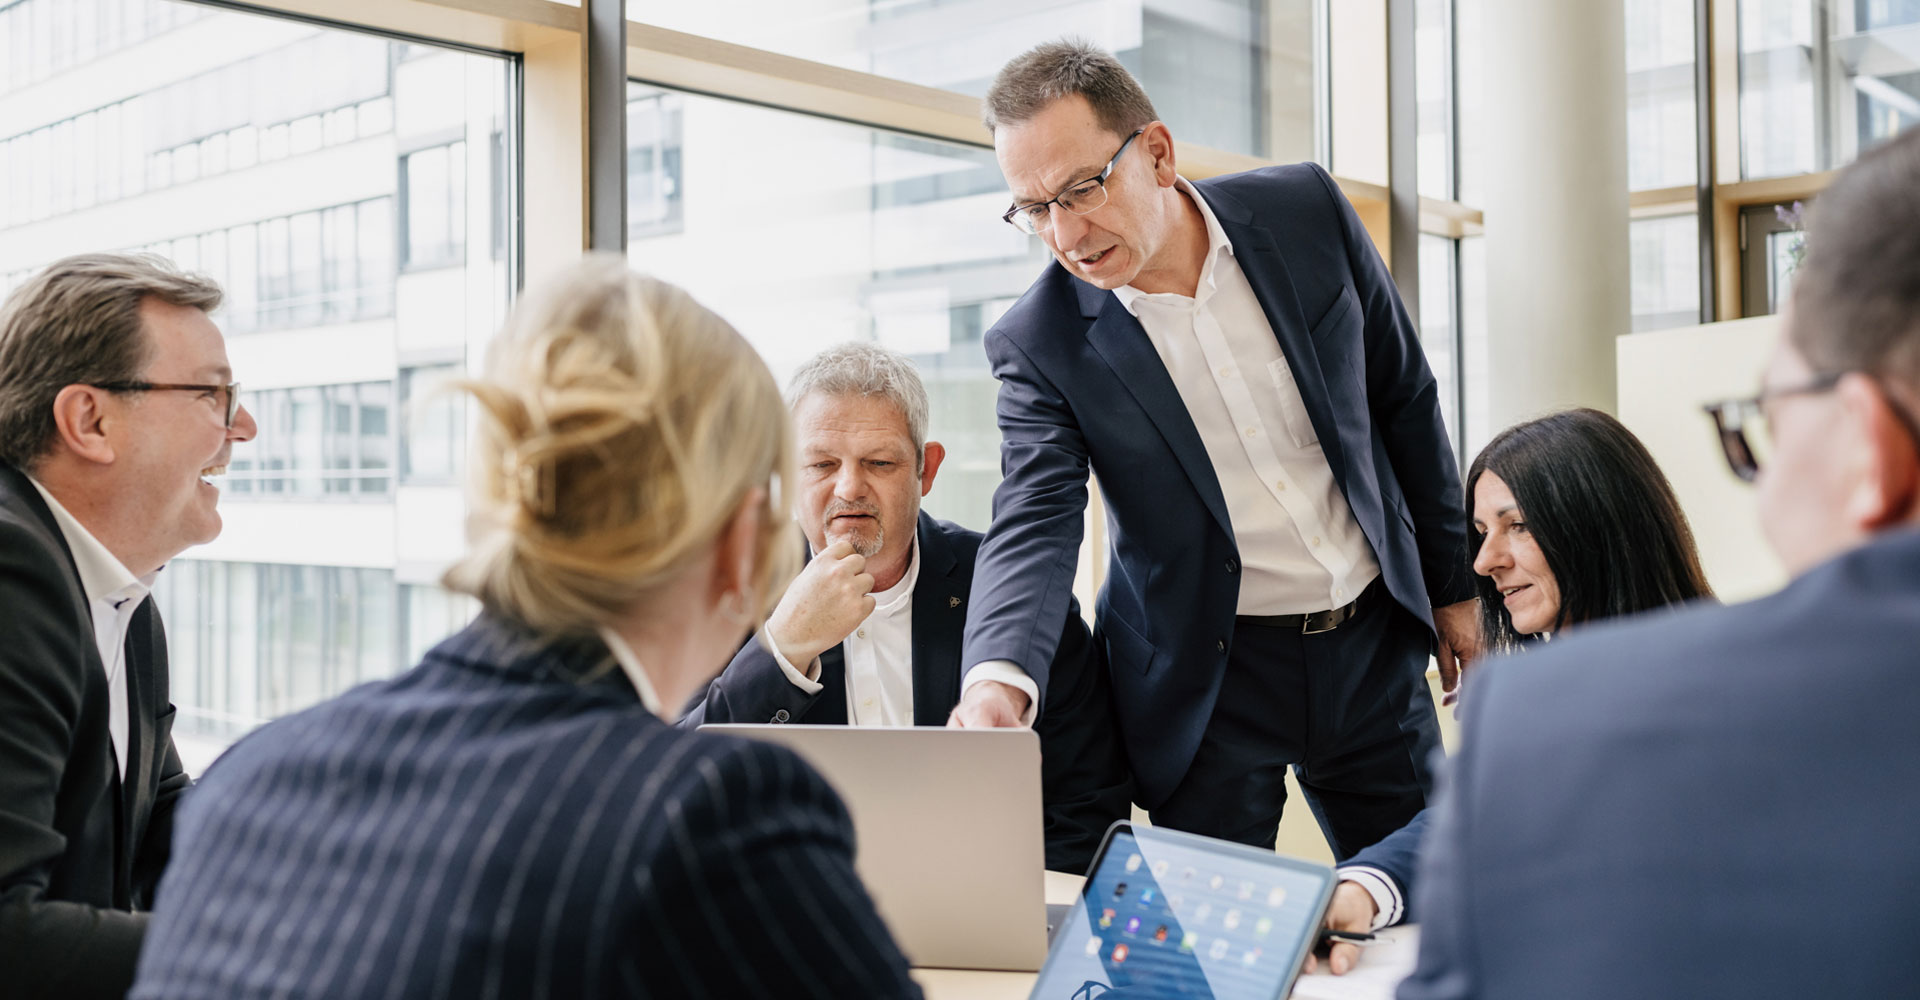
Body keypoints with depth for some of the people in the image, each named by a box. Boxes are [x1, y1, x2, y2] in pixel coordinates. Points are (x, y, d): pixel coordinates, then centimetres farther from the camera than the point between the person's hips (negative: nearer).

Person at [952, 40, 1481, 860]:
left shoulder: (1306, 211, -7)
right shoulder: (1039, 345, -13)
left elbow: (1405, 398, 3)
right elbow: (1033, 527, -21)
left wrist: (1453, 581, 8)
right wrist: (1000, 678, -41)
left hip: (1372, 643, 2)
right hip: (1207, 678, -2)